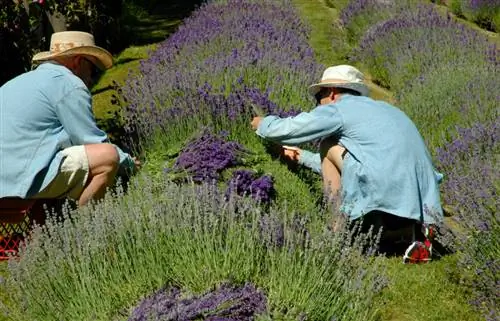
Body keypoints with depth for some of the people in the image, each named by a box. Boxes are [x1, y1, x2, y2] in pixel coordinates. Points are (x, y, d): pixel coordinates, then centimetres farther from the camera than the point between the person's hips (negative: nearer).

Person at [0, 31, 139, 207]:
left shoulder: (21, 81, 26)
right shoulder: (69, 84, -3)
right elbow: (91, 140, -4)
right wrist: (127, 162, 13)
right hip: (22, 178, -9)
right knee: (108, 155, -13)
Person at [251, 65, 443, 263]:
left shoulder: (338, 109, 4)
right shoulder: (381, 108, 29)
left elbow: (284, 130, 9)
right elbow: (339, 166, 38)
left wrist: (262, 123, 31)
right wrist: (303, 156, 47)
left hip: (386, 193, -8)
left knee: (329, 146, 12)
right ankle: (411, 233, 8)